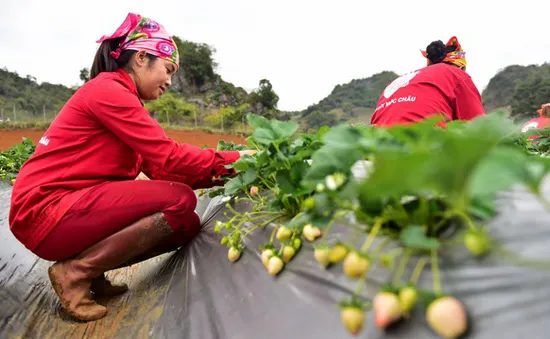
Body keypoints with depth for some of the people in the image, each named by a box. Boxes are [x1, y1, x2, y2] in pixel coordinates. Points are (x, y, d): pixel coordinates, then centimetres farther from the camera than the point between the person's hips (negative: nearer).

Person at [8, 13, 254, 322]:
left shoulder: (121, 97, 15)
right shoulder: (107, 89, -14)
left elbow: (159, 168, 6)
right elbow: (167, 158, -20)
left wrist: (222, 174, -1)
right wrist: (231, 160, -11)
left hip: (75, 207, 9)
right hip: (46, 211, -9)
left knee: (188, 225, -2)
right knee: (180, 201, -22)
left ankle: (92, 270, 5)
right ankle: (75, 271, -9)